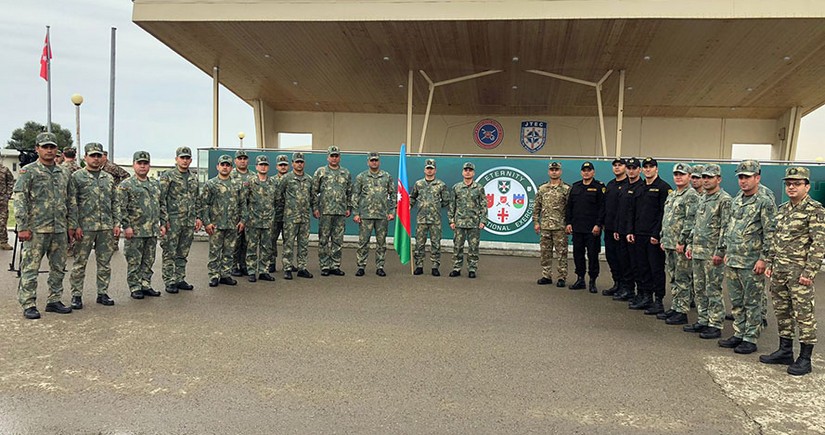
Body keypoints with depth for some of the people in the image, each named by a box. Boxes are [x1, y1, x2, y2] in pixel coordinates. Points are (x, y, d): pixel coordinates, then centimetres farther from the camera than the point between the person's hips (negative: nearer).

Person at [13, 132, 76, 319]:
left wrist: (71, 224, 10)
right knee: (30, 268, -1)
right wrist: (22, 227, -14)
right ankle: (28, 305, 5)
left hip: (59, 229, 6)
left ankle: (54, 300, 20)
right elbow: (19, 200, -8)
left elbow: (70, 200, 16)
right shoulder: (28, 172, -3)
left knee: (58, 267, 10)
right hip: (36, 229, -5)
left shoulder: (63, 173, 13)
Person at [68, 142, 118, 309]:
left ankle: (103, 293, 18)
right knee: (80, 263, 2)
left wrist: (116, 223, 7)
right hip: (85, 227, -4)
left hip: (106, 227, 4)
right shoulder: (77, 176, -1)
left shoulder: (109, 178, 13)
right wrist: (75, 225, -11)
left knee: (105, 262, 9)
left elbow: (115, 202, 15)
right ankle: (76, 295, 10)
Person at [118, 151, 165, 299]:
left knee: (149, 260, 12)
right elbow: (121, 208, -9)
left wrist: (162, 224, 12)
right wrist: (126, 226, -15)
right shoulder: (126, 185, -4)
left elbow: (161, 205, 18)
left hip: (153, 231, 6)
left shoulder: (155, 184, 15)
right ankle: (135, 287, 9)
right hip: (135, 231, -5)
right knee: (134, 261, 1)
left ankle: (146, 285, 21)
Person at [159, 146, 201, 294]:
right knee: (170, 253, 0)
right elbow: (161, 199, -9)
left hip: (189, 222, 6)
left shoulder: (194, 178, 15)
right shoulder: (167, 176, -4)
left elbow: (197, 199, 20)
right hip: (173, 221, -6)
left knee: (183, 253, 12)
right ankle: (169, 282, 5)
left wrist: (198, 217, 12)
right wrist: (164, 219, -14)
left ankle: (180, 279, 20)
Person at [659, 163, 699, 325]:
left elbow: (690, 221, -17)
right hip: (669, 244, 9)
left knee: (682, 280, -3)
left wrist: (682, 241, -20)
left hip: (681, 245, -9)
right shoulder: (671, 195, 18)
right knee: (673, 279, 14)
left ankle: (682, 312, 2)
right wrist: (663, 239, 16)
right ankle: (674, 308, 22)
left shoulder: (692, 196, -10)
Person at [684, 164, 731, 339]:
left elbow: (726, 228, -15)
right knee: (699, 288, 13)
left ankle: (715, 325, 5)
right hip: (697, 252, 8)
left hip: (712, 254, -8)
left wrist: (720, 252, -19)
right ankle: (703, 321, 23)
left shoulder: (725, 200, -10)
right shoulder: (701, 198, 16)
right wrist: (689, 244, 15)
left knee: (713, 290, -2)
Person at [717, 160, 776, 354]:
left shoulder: (765, 202, -10)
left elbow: (770, 234, -14)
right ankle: (738, 334, 25)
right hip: (732, 261, 7)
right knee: (736, 302, 14)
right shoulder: (736, 200, 12)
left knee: (752, 303, 3)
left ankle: (750, 339, 11)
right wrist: (726, 251, 16)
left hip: (751, 263, -7)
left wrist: (763, 259, -17)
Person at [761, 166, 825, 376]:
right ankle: (785, 351, 26)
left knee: (804, 314, -1)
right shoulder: (782, 209, 13)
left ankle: (804, 359, 8)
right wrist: (769, 263, 14)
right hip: (779, 271, 8)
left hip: (799, 271, -7)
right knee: (782, 311, 14)